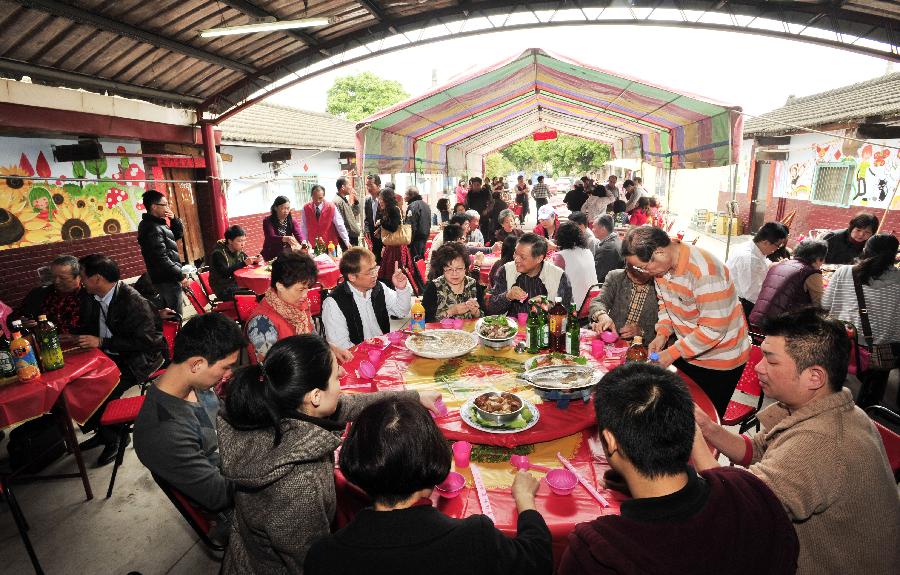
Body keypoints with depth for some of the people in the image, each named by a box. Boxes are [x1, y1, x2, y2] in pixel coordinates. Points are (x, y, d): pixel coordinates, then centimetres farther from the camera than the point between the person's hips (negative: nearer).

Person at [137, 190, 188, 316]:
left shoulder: (158, 224, 11)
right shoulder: (152, 229, -18)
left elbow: (179, 234, 23)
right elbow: (162, 259, -24)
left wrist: (174, 219, 5)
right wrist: (181, 276, -20)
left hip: (167, 278, 10)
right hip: (168, 280, -10)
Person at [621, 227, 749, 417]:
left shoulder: (704, 271, -31)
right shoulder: (661, 265, -6)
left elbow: (713, 329, -29)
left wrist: (672, 353, -24)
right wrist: (662, 334, -7)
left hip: (720, 358, -7)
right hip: (686, 351, 7)